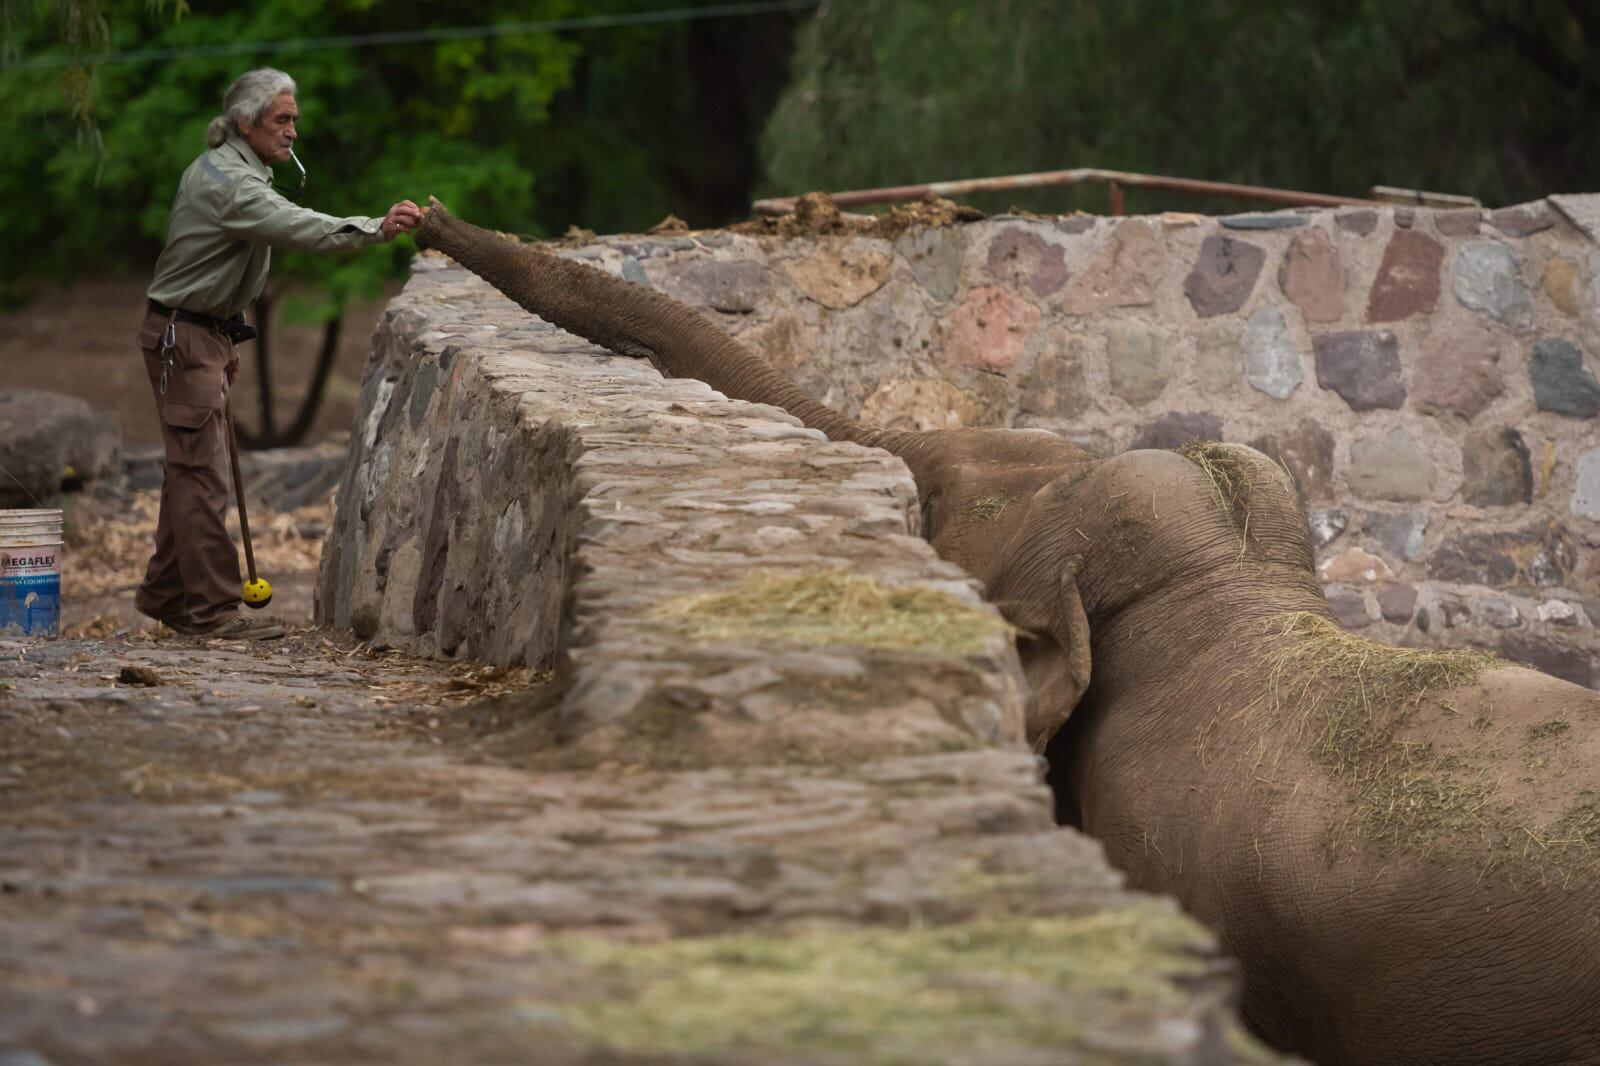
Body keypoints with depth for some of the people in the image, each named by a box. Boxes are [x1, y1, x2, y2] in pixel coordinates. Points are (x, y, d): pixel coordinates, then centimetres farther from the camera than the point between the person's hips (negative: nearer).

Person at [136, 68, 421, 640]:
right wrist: (377, 228, -49)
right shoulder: (227, 180, -22)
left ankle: (165, 594, 22)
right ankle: (214, 608, -10)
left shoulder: (223, 170, 13)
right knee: (201, 471, -10)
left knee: (190, 469, 14)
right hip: (183, 335, -11)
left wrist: (223, 343, 25)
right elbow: (296, 226, -38)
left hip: (204, 332, 11)